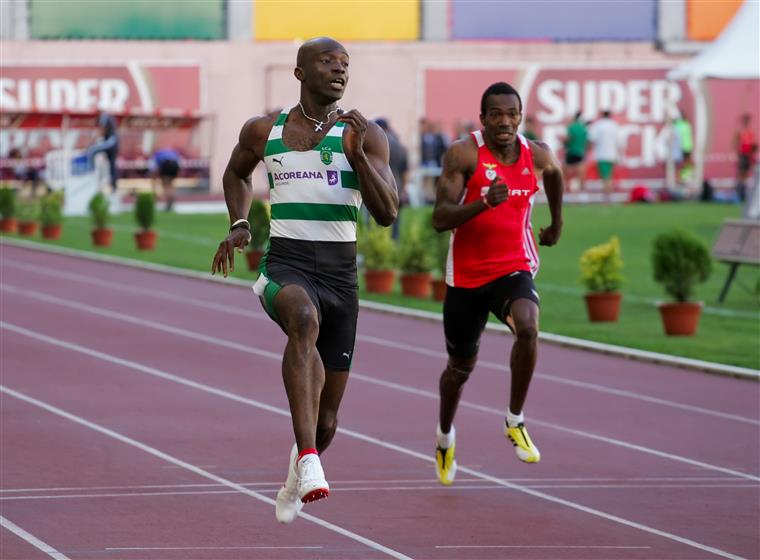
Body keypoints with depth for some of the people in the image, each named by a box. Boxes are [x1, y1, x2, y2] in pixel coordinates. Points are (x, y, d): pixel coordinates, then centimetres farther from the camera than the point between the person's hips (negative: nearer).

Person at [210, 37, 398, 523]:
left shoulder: (364, 135, 2)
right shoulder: (264, 131, 6)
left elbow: (387, 214, -7)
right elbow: (236, 173, 27)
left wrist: (360, 154, -20)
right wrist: (239, 224, 11)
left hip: (341, 275, 2)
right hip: (284, 266, -2)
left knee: (326, 418, 8)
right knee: (304, 318, -40)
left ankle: (298, 475, 43)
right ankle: (309, 462, -48)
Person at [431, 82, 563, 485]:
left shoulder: (537, 156, -3)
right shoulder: (464, 154, -14)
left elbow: (555, 174, 24)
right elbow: (440, 218, -21)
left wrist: (556, 221, 32)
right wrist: (486, 201, -35)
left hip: (514, 269, 1)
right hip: (467, 275, -1)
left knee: (528, 327, -31)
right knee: (461, 367, 13)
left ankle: (515, 421, -12)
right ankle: (445, 435, 44)